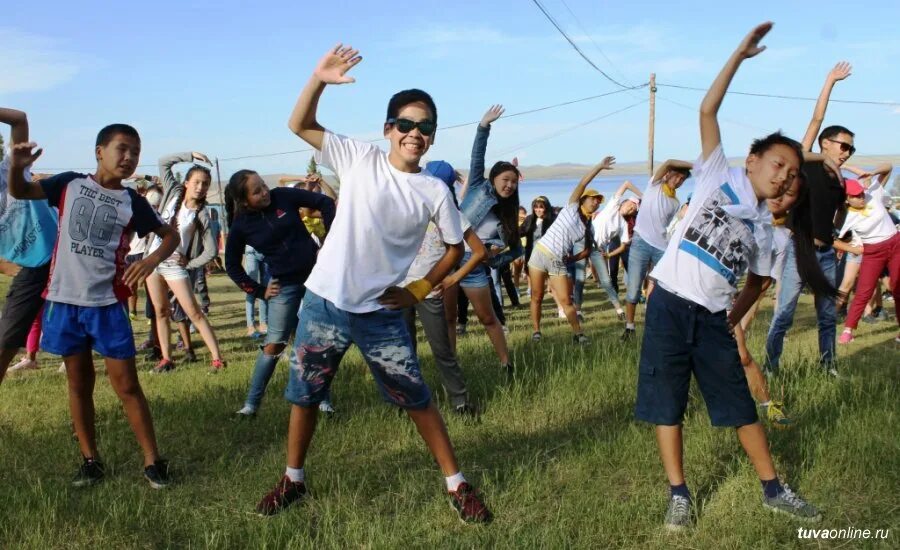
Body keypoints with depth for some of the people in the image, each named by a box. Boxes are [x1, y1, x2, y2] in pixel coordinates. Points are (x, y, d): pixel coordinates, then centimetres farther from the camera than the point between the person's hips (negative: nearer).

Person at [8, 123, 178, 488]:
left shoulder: (132, 202, 0)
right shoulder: (70, 184, 2)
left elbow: (170, 234, 8)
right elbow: (19, 192, 6)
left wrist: (152, 260, -12)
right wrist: (17, 167, -17)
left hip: (107, 304, -1)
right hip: (64, 300, 1)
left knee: (126, 385, 1)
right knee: (79, 382, 11)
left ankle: (152, 461, 8)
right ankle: (90, 460, 22)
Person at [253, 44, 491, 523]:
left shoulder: (435, 192, -3)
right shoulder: (359, 159, -2)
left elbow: (455, 247, 9)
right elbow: (300, 125, -4)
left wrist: (419, 291, 1)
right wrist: (319, 79, -20)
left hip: (380, 313, -1)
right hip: (324, 302, 1)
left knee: (416, 399, 6)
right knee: (304, 395, 14)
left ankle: (456, 485, 20)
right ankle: (292, 480, 34)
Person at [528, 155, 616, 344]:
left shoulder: (588, 227, 9)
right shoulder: (572, 207, -1)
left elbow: (588, 249, 17)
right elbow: (582, 183, -10)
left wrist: (571, 259, 3)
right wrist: (600, 166, -10)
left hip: (558, 263, 3)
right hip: (540, 254, -3)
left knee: (566, 301, -4)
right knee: (537, 297, 3)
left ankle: (578, 334, 1)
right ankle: (536, 331, 14)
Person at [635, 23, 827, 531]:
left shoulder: (764, 226, 12)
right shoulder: (720, 175, 1)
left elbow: (756, 281, 21)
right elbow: (708, 112, -7)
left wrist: (732, 322, 9)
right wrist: (740, 55, -9)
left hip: (713, 318, 4)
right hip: (670, 305, -4)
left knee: (742, 406, 10)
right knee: (667, 404, 2)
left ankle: (773, 489, 26)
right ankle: (679, 495, 15)